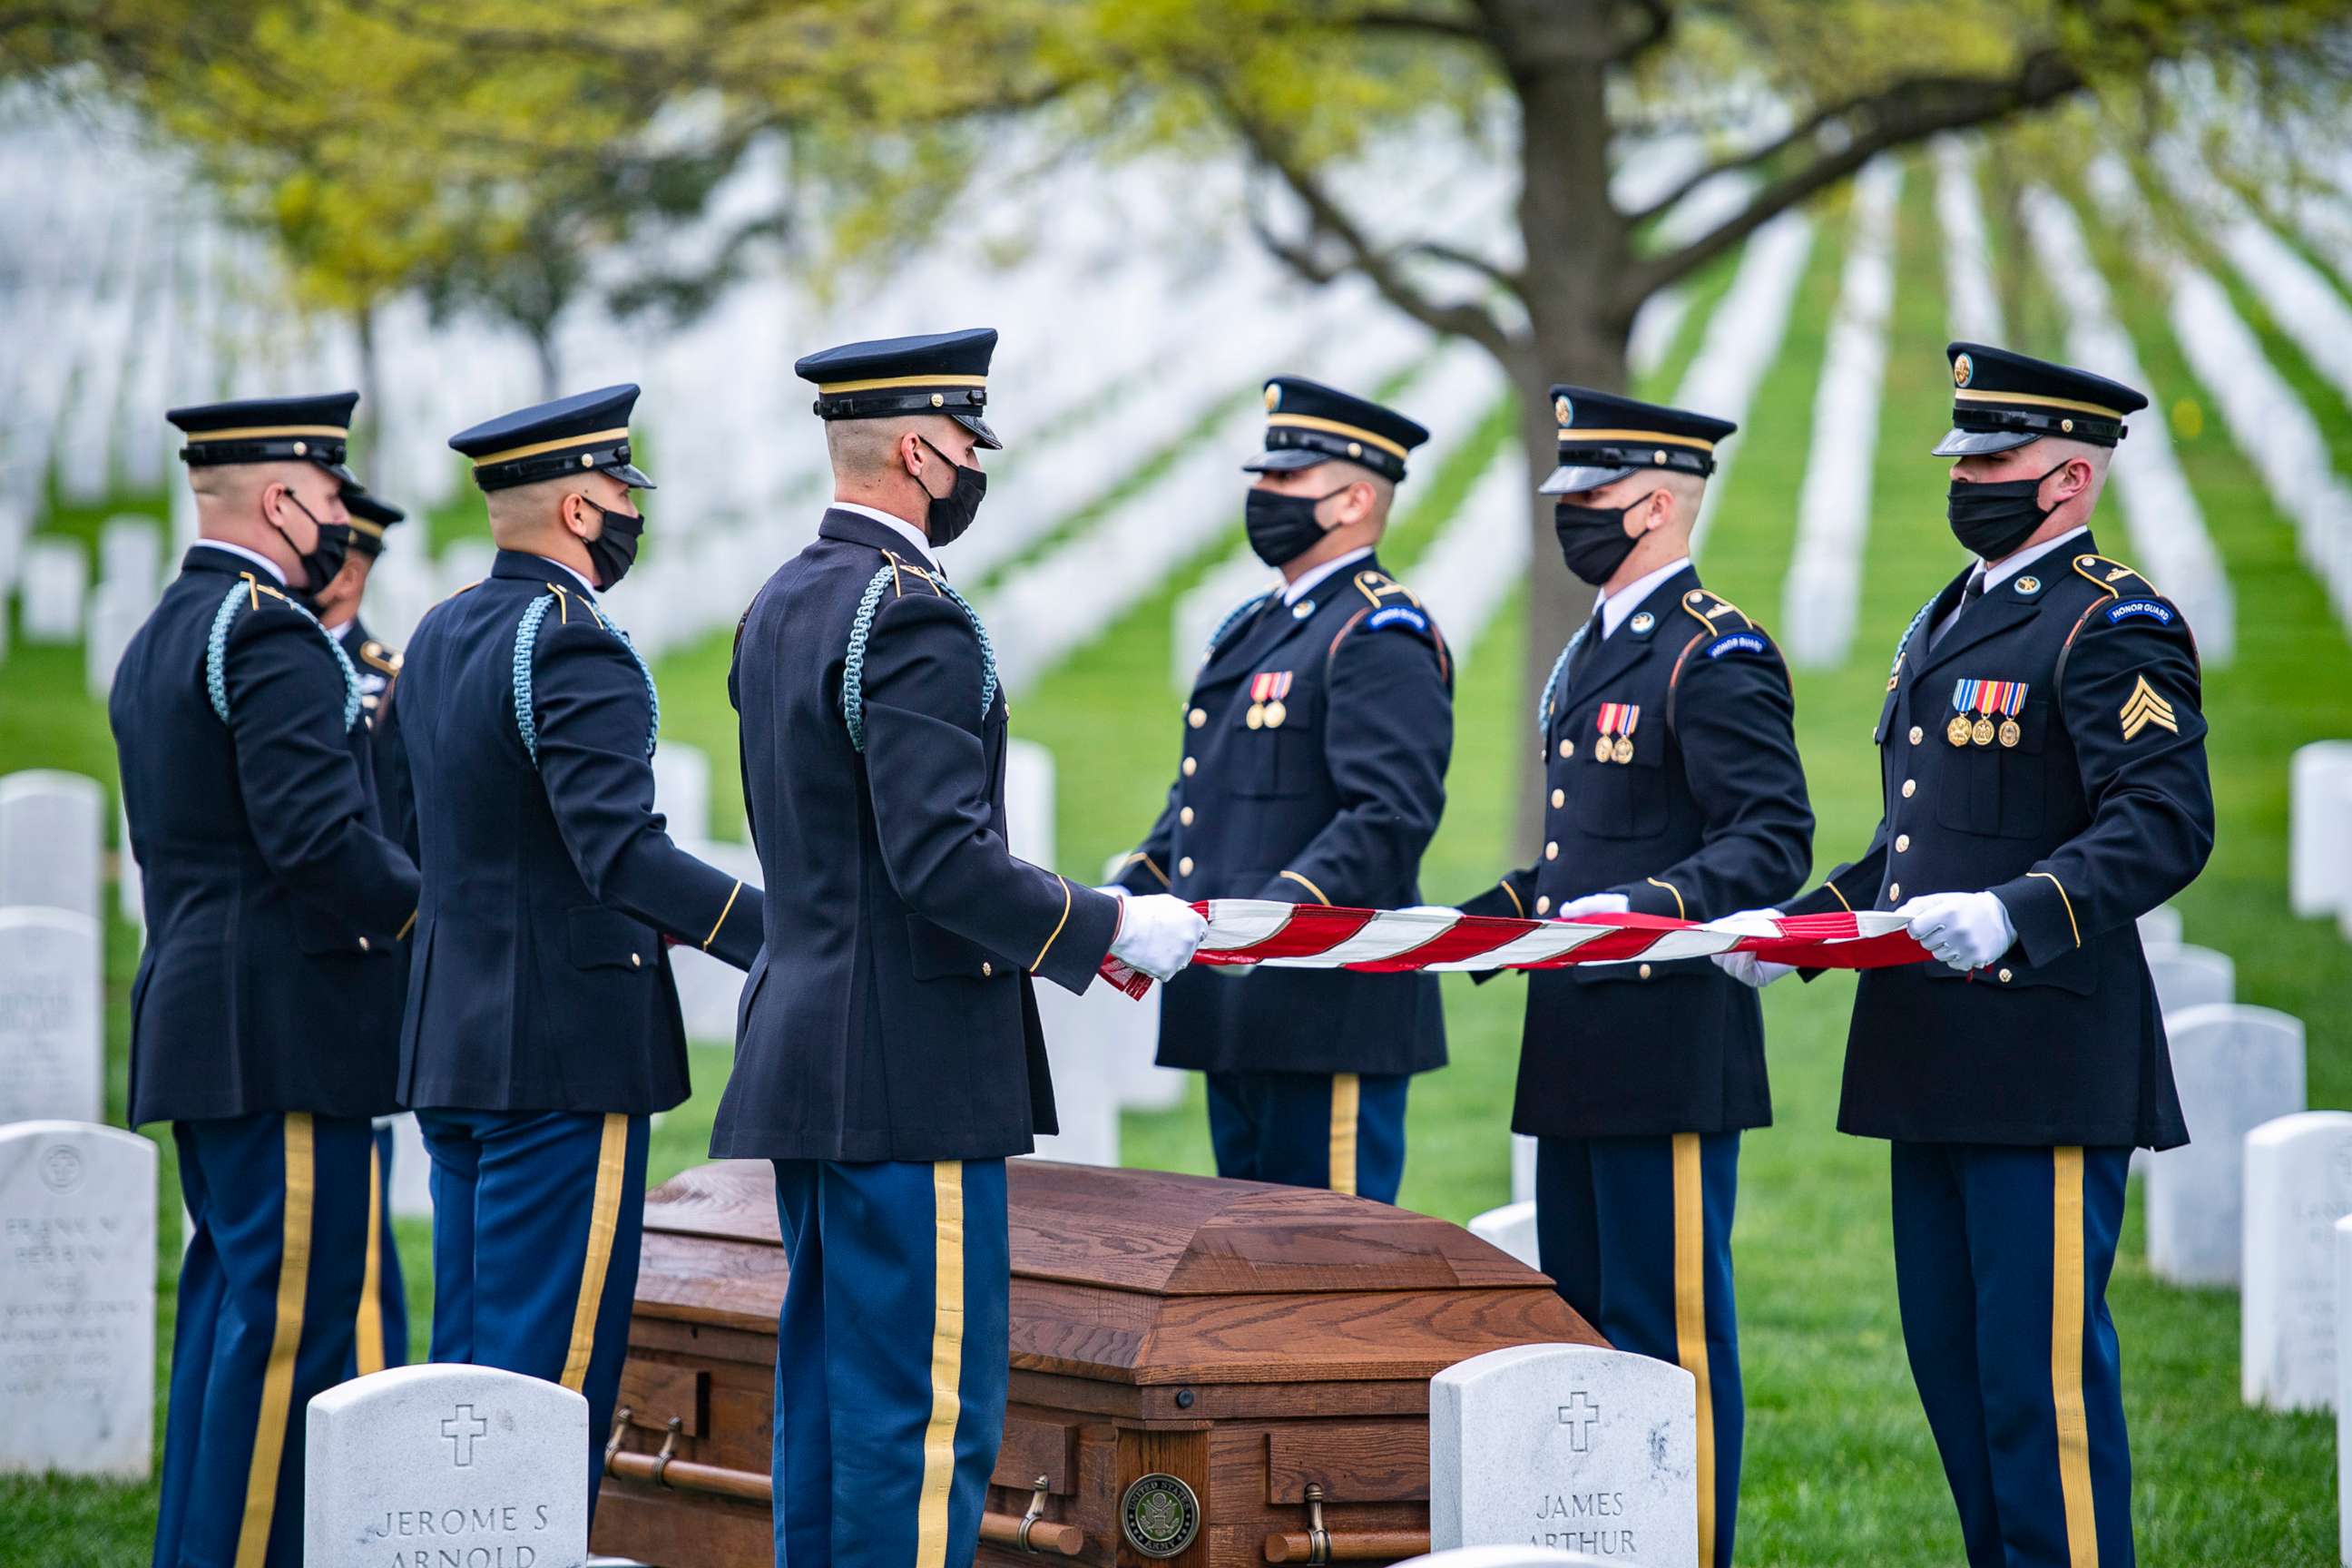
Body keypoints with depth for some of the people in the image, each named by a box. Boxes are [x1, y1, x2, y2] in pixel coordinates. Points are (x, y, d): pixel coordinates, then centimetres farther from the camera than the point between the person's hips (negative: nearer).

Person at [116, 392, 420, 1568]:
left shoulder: (155, 642, 17)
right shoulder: (272, 635, -14)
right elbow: (321, 833, -22)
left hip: (192, 1019, 10)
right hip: (283, 1029, -10)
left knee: (232, 1295, 15)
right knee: (295, 1315, -7)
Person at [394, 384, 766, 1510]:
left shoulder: (440, 636, 12)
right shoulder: (575, 647, -16)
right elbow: (621, 852, -27)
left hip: (455, 1039, 9)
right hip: (564, 1047, -9)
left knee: (470, 1351, 13)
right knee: (553, 1368, -5)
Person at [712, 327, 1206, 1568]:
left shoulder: (779, 607, 14)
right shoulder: (909, 616, -16)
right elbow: (944, 857, -24)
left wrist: (1062, 924, 21)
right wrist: (1113, 929, -13)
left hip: (805, 1053, 10)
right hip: (909, 1071, -10)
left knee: (824, 1377, 13)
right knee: (929, 1400, -6)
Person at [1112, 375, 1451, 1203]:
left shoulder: (1381, 634, -11)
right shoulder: (1251, 627, 20)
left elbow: (1393, 816, -22)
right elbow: (1199, 799, 27)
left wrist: (1278, 916, -30)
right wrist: (1124, 902, 13)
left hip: (1331, 1016, -10)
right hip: (1241, 1019, 10)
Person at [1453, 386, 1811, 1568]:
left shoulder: (1718, 657, -11)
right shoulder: (1590, 654, 18)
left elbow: (1772, 843, -17)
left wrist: (1644, 910, -28)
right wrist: (1501, 911, 14)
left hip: (1671, 1051, -10)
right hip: (1578, 1049, 10)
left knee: (1669, 1327, -5)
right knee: (1581, 1318, 13)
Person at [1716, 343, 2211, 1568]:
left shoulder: (2114, 625, -9)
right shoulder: (1942, 625, 19)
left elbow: (2165, 825, -20)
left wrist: (2013, 913, -32)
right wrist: (1799, 925, 11)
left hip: (2050, 1071, -9)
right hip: (1935, 1064, 9)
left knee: (2040, 1369, -7)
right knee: (1949, 1359, 13)